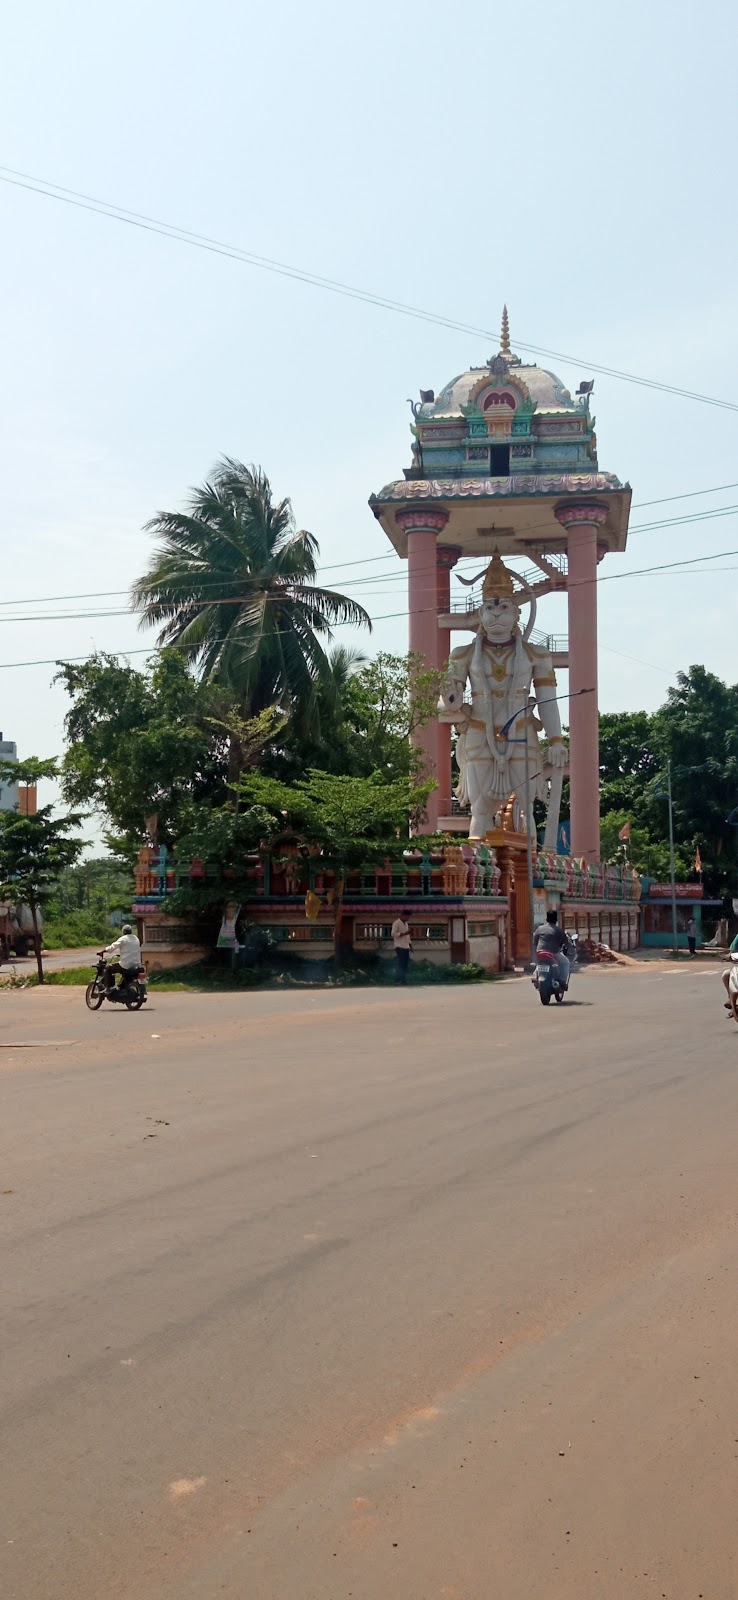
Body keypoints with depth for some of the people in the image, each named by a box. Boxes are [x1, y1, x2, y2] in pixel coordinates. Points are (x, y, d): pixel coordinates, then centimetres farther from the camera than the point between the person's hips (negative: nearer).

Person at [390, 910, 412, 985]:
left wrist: (410, 944, 16)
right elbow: (393, 934, -16)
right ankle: (397, 981, -9)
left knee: (406, 965, 6)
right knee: (401, 964, -11)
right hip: (399, 946, -8)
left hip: (406, 947, 8)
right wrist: (404, 933, -20)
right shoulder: (396, 923, -7)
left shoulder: (406, 924, 19)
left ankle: (404, 981, 9)